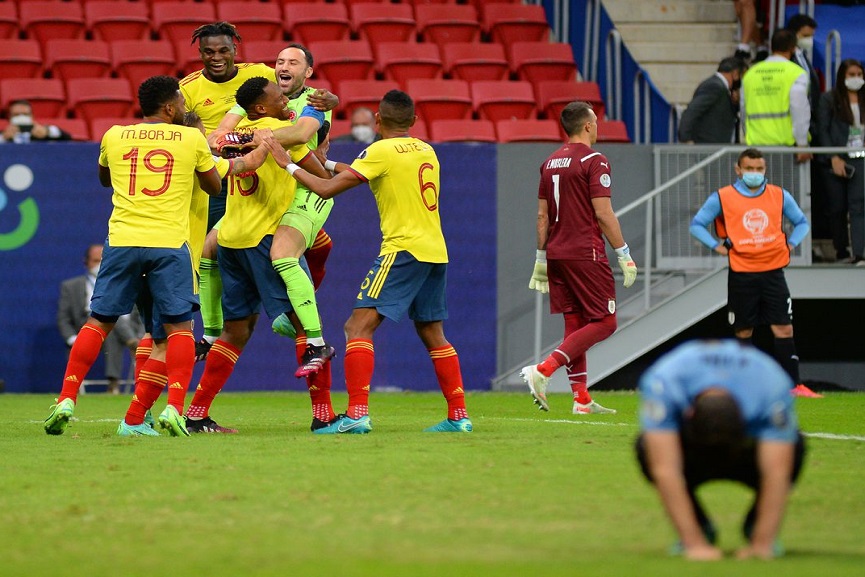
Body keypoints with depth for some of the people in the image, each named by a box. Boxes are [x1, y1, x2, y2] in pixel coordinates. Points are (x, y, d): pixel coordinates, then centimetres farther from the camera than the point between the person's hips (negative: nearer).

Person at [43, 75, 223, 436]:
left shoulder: (114, 136, 10)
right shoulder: (192, 139, 4)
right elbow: (214, 187, 18)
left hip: (122, 240, 2)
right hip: (169, 243, -2)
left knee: (98, 321, 9)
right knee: (180, 326, 3)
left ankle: (66, 400, 2)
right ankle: (174, 408, -11)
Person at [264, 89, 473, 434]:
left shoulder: (382, 151, -7)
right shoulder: (426, 150, 14)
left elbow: (327, 189, -11)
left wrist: (288, 164, 1)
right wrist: (328, 163, 30)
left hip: (404, 249, -8)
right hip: (436, 251, 8)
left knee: (358, 327, -9)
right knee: (432, 335, 17)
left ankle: (357, 414, -20)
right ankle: (459, 416, 17)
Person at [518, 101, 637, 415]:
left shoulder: (550, 162, 13)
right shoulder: (593, 160, -10)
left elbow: (542, 215, 15)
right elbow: (604, 214, -14)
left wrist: (541, 258, 20)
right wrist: (624, 254, -9)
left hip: (556, 254, 8)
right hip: (586, 254, -8)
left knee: (575, 324, 11)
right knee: (604, 322, -3)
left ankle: (581, 399, 8)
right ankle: (543, 370, -17)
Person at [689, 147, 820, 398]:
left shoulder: (779, 196, 7)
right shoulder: (722, 198, 0)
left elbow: (801, 222, 21)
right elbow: (697, 224, 7)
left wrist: (791, 242, 4)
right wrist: (717, 245, -6)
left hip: (773, 271, 1)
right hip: (741, 275, -1)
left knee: (784, 329, -5)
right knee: (743, 332, 5)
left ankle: (793, 385, -4)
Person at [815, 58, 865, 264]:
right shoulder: (828, 100, 3)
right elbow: (822, 130, -1)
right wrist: (834, 158, -9)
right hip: (835, 160, -1)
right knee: (837, 208, 6)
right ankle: (841, 250, 19)